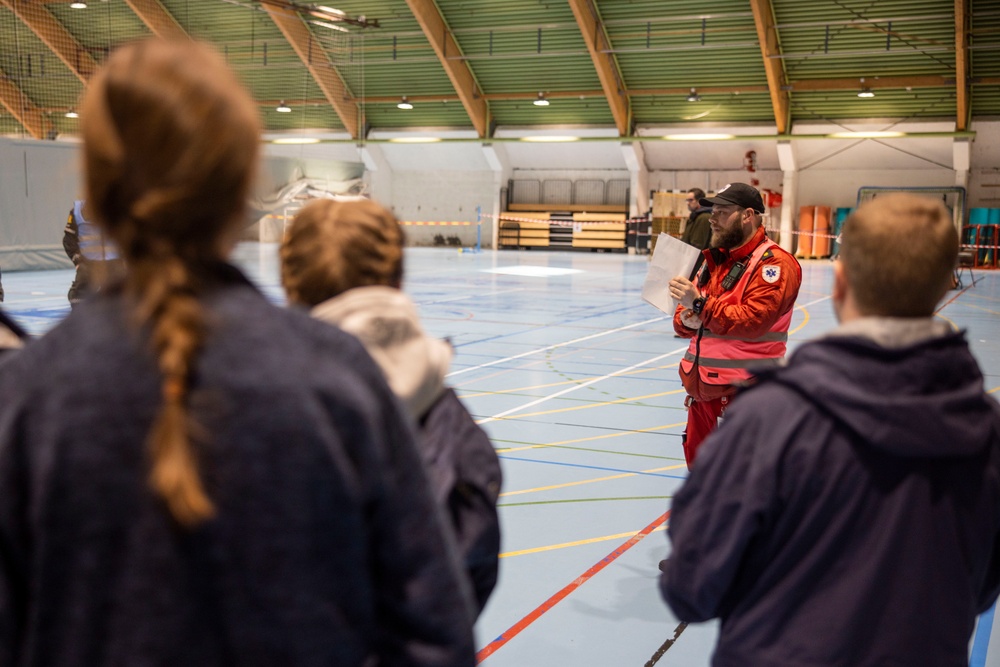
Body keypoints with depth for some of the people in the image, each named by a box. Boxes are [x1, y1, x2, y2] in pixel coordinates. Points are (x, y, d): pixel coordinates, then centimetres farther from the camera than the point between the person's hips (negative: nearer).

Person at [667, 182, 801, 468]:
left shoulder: (773, 263, -10)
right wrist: (687, 319, -7)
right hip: (703, 388, 8)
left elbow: (752, 321, -21)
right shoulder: (714, 260, 16)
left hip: (744, 393, -8)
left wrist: (700, 304, -25)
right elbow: (683, 321, 17)